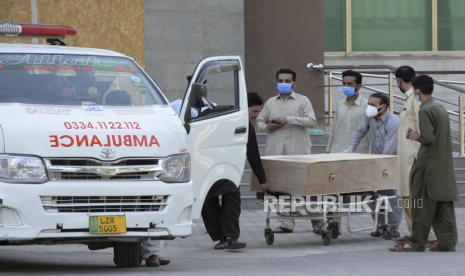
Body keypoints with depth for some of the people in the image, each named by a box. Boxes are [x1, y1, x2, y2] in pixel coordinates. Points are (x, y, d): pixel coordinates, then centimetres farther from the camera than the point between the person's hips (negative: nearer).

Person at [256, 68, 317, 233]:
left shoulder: (303, 101, 5)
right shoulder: (270, 103, 18)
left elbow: (312, 121, -6)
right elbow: (259, 121, 21)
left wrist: (289, 120, -13)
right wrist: (267, 126, -2)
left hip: (298, 151, -4)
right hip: (276, 151, 4)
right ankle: (287, 223, 5)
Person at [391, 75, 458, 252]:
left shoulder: (425, 111, -15)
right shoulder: (442, 109, 12)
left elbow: (429, 138, -22)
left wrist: (417, 137, -3)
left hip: (429, 165, -8)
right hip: (445, 166, 8)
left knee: (422, 206, -1)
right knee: (444, 205, 8)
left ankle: (417, 244, 4)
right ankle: (447, 242, 7)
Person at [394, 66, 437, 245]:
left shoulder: (416, 99, -15)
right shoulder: (409, 99, 14)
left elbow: (423, 130, -19)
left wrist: (418, 158, -21)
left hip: (414, 157, -10)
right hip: (406, 158, 10)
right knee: (407, 197, 13)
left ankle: (430, 235, -9)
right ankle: (414, 233, 20)